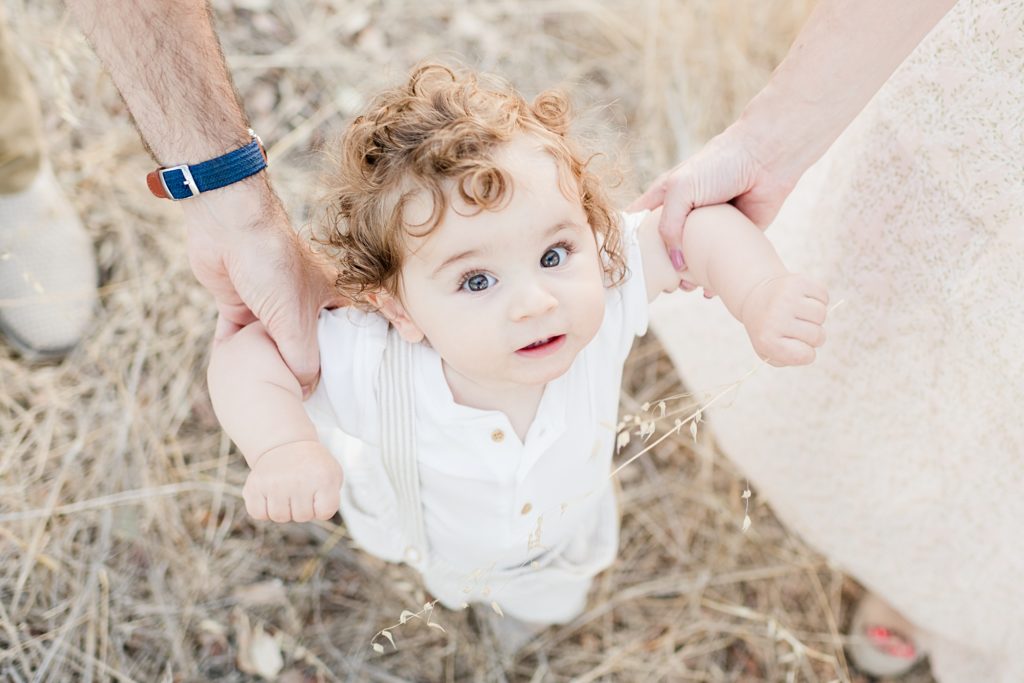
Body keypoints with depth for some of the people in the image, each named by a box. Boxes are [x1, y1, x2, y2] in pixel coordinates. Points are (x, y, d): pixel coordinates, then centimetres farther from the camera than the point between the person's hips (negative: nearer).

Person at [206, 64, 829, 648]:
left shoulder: (602, 290, -42)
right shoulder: (371, 367, -46)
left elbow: (698, 224, -31)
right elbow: (242, 357, -35)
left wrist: (763, 296, -48)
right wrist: (285, 448, -53)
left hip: (561, 541, 2)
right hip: (425, 543, -1)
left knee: (551, 607, 39)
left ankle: (535, 606, 75)